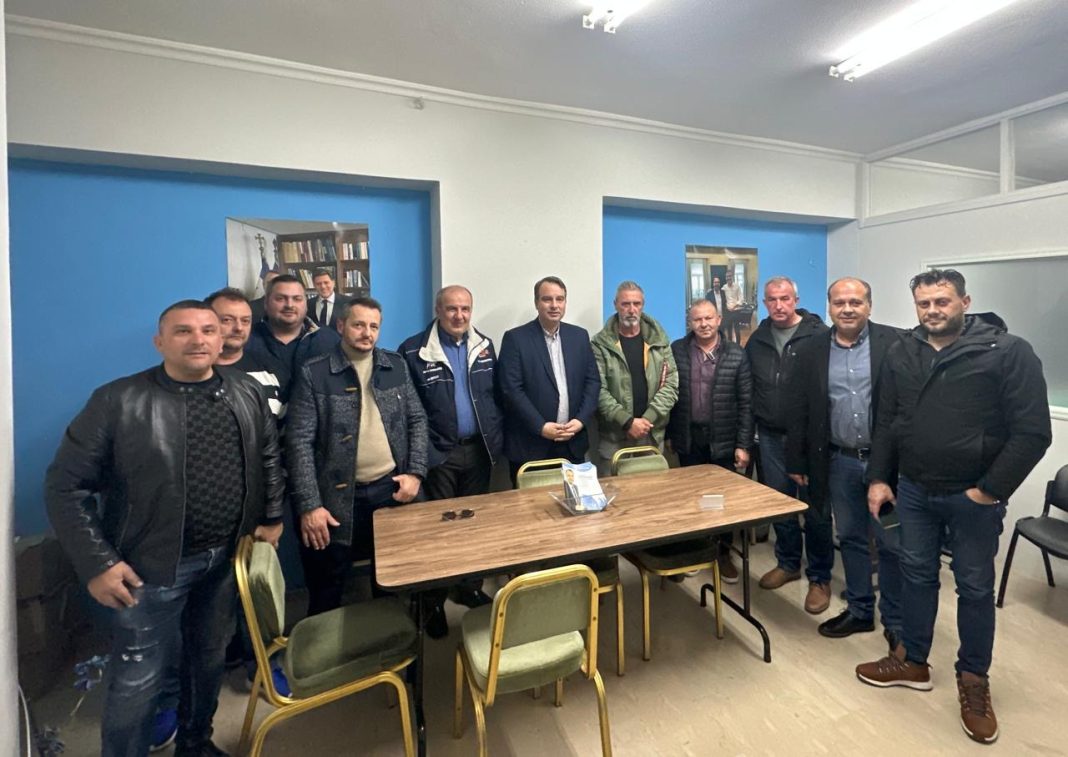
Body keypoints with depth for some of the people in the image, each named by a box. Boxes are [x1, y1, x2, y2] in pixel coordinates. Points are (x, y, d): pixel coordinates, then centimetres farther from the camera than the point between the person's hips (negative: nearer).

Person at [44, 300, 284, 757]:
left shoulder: (248, 394, -1)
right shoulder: (117, 401, -12)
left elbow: (269, 458, 9)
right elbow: (65, 486, -9)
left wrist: (272, 518, 6)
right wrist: (97, 563, -13)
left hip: (227, 558, 4)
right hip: (151, 567, -4)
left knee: (210, 659, 22)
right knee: (138, 680, 11)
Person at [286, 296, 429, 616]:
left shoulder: (396, 365, 4)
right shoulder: (313, 373, -6)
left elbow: (417, 420, 6)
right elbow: (299, 441, -9)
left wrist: (416, 472, -4)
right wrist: (309, 505, -14)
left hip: (391, 488, 3)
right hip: (336, 496, -3)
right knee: (326, 586, 13)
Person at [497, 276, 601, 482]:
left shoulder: (580, 336, 8)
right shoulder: (515, 338, -5)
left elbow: (593, 381, 7)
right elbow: (511, 389, -11)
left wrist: (581, 420, -6)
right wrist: (541, 427, -16)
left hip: (572, 443, 4)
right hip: (530, 445, -4)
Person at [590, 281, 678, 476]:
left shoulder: (659, 341, 5)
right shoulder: (601, 344, -3)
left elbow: (671, 384, -1)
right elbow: (599, 391, -9)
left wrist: (648, 419, -11)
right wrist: (628, 422, -16)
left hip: (653, 435, 3)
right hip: (614, 438, -2)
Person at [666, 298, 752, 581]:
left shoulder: (737, 355, -2)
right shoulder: (676, 350, -1)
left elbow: (745, 404, -3)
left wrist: (743, 445, -6)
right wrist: (668, 435, 1)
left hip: (724, 441, 0)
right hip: (687, 439, 1)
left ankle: (723, 553, 28)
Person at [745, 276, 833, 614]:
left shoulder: (818, 335, -8)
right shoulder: (757, 340, 7)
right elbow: (748, 390, 13)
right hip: (771, 437, 5)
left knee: (815, 507, 5)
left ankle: (820, 577, 21)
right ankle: (788, 563, 33)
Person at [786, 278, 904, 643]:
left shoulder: (894, 343, -6)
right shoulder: (814, 350, 3)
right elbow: (800, 411, 5)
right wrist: (796, 462, 5)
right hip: (839, 462, 3)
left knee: (892, 543, 8)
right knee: (851, 539, 16)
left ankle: (895, 620, 28)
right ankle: (859, 610, 33)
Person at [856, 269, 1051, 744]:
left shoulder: (1008, 351, -11)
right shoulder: (902, 354, 2)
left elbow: (1032, 432, -12)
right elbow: (886, 422, 7)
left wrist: (991, 490, -15)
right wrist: (879, 477, 3)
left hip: (974, 496, -3)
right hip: (913, 491, 4)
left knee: (975, 588, 11)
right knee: (916, 575, 15)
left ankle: (974, 680, 32)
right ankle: (912, 662, 33)